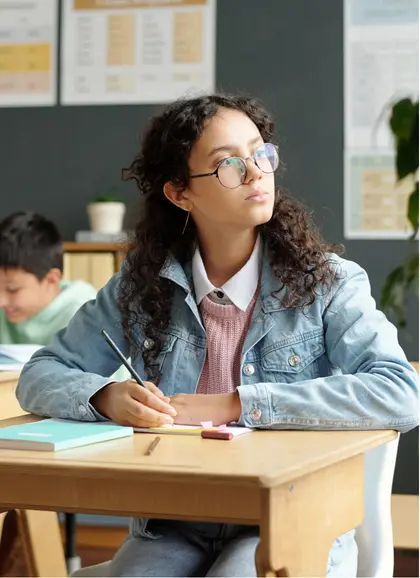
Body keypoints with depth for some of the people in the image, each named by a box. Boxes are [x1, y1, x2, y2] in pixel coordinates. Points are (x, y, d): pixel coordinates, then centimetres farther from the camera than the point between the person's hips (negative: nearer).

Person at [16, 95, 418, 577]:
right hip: (170, 529, 2)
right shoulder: (142, 286, 4)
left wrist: (232, 406, -20)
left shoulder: (327, 281, -4)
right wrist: (108, 398, -15)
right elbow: (40, 376, 9)